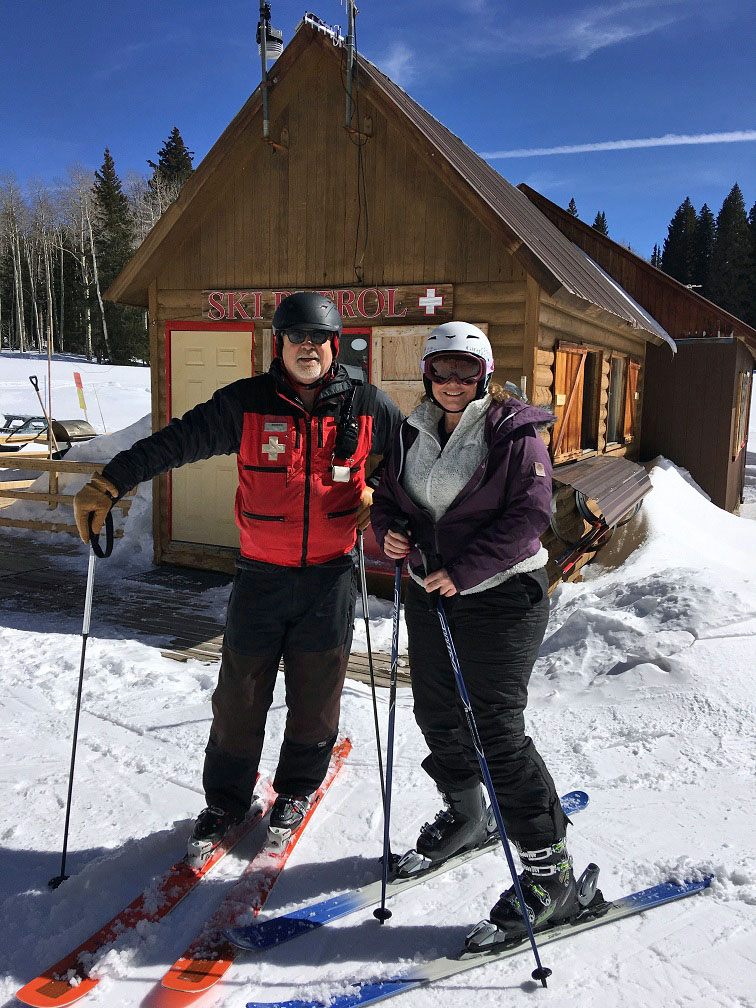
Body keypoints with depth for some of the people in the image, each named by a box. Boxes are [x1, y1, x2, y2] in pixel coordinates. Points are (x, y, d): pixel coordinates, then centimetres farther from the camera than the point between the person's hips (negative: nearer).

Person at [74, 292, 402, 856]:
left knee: (316, 694, 12)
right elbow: (179, 440, -6)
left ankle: (298, 787, 38)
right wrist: (110, 482, -13)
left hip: (330, 577, 1)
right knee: (240, 694, 8)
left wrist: (377, 491, 1)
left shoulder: (367, 407, -1)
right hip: (261, 576, 0)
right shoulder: (246, 403, -4)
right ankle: (227, 798, 32)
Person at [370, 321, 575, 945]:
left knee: (497, 731, -7)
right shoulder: (414, 433, 9)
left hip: (501, 596, -7)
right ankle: (466, 816, 43)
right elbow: (389, 495, 16)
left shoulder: (513, 432, -9)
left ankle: (550, 873, 9)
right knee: (437, 714, 17)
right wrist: (388, 531, -7)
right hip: (429, 594, 7)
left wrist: (465, 569, -23)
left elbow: (530, 514, -17)